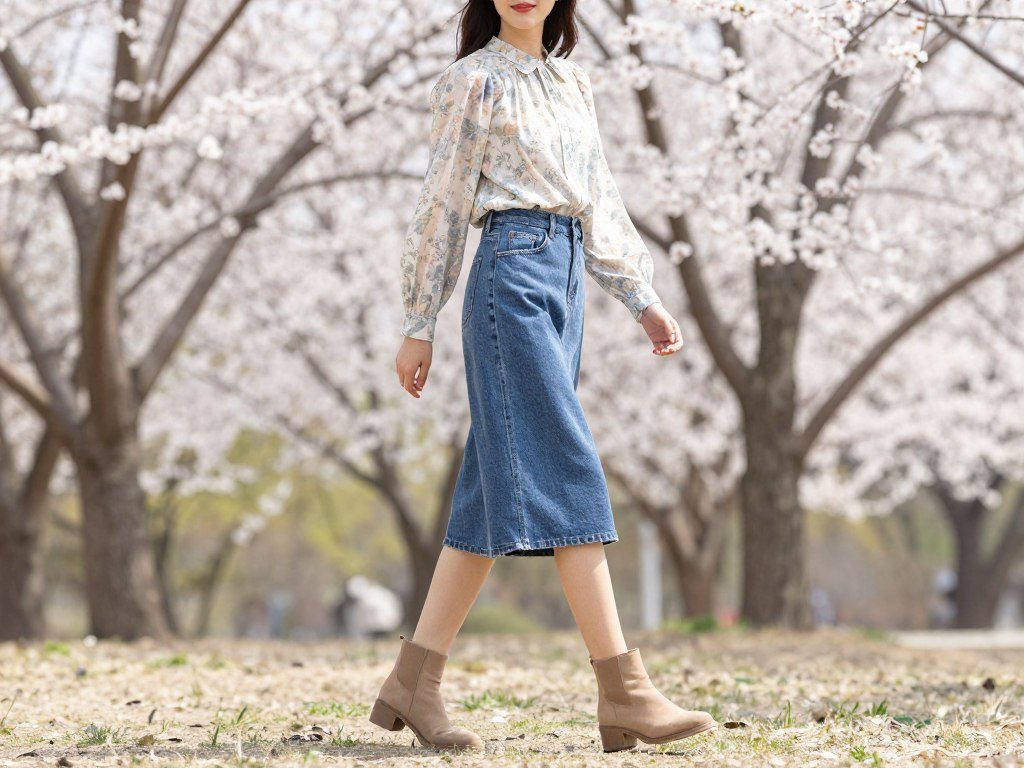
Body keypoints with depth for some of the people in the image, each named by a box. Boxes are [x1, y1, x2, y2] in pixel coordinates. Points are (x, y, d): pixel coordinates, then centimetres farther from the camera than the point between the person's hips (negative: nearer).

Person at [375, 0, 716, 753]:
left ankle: (415, 682, 9)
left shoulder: (573, 81, 20)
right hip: (512, 272, -7)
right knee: (564, 472, -12)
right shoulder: (473, 81, 1)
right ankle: (625, 692, -14)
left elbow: (601, 198, 21)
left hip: (567, 278, 7)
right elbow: (443, 202, 0)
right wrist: (418, 325, -1)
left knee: (495, 489, 5)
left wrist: (643, 298, 15)